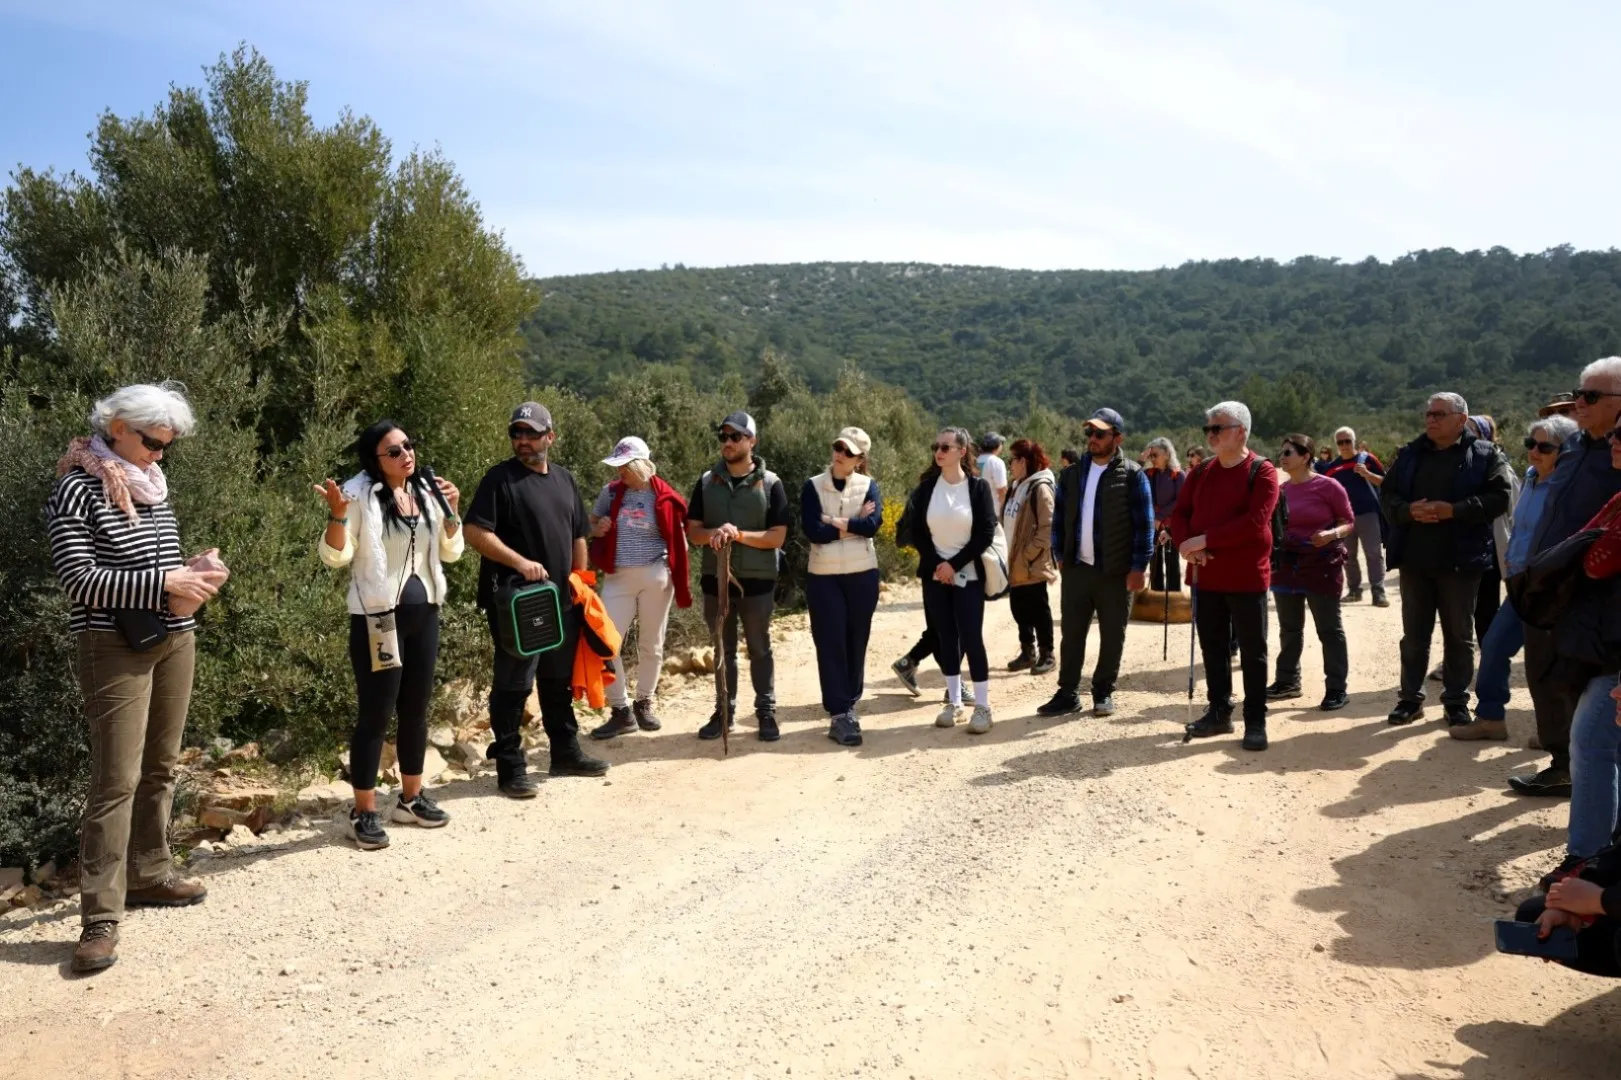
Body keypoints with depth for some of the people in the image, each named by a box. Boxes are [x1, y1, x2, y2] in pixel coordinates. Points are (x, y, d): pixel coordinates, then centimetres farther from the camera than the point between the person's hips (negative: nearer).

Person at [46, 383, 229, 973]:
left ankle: (149, 873, 29)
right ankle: (100, 918, -2)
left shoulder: (154, 486, 11)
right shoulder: (79, 490, -10)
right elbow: (80, 581, -16)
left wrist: (197, 571, 0)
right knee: (117, 779, -8)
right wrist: (163, 583, -20)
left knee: (161, 768, 14)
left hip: (174, 640, 7)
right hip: (115, 648, -7)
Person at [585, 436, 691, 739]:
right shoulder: (611, 492, 2)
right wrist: (598, 529, -8)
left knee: (651, 645, 9)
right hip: (618, 578, 2)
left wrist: (679, 578, -5)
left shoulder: (664, 498, -4)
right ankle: (621, 711, 5)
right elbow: (591, 522, 16)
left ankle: (644, 705, 27)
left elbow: (678, 540, 5)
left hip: (656, 577, -1)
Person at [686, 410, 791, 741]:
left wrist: (740, 534, -22)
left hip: (757, 581, -3)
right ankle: (725, 711, 24)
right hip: (716, 579, 3)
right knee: (723, 650, 13)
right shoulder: (707, 482, 4)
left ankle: (766, 713, 17)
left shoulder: (770, 484, -4)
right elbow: (692, 532, 3)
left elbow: (777, 537, -8)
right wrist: (712, 533, -19)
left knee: (760, 649, 8)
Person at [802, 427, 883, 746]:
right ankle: (839, 715, -1)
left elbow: (873, 524, -16)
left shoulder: (869, 486, 2)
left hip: (863, 575, 1)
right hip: (823, 576, -1)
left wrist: (834, 521, -14)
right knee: (831, 644, -3)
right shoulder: (813, 486, -1)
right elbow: (813, 532, -14)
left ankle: (848, 705, 23)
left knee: (856, 642, 8)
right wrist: (853, 524, -12)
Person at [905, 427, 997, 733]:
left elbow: (986, 534, -8)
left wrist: (954, 565, -14)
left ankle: (982, 706, 2)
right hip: (935, 575, 3)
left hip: (968, 575, -3)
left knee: (971, 637, -6)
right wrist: (936, 564, -9)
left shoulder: (978, 486, -4)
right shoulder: (926, 487, 3)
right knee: (945, 637, 7)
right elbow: (917, 532, 3)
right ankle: (953, 702, 17)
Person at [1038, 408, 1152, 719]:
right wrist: (1061, 555, 6)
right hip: (1076, 568, 4)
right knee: (1071, 634, 7)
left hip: (1115, 571, -4)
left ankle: (1104, 692, 20)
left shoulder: (1132, 475, -5)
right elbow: (1059, 517, 13)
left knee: (1112, 636, 7)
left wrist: (1139, 566, -11)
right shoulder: (1072, 474, 9)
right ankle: (1068, 693, 15)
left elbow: (1144, 524, -7)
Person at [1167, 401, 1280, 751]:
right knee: (1213, 648, 12)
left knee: (1252, 652, 2)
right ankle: (1219, 713, 24)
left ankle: (1255, 722, 9)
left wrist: (1205, 540, -20)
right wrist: (1186, 543, -13)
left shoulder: (1262, 472, -8)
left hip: (1246, 577, -6)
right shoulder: (1200, 473, 11)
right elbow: (1179, 514, 8)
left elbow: (1254, 522, -20)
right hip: (1205, 576, 6)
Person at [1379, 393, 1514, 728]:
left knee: (1459, 635, 8)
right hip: (1414, 559, 3)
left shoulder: (1486, 455, -2)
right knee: (1414, 634, 10)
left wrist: (1455, 510, -21)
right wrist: (1408, 511, -14)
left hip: (1460, 560, -3)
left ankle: (1457, 701, 18)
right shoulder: (1410, 454, 9)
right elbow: (1387, 494, 6)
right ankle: (1410, 697, 20)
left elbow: (1500, 498, -10)